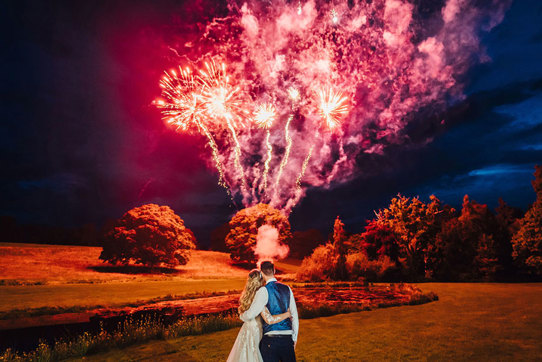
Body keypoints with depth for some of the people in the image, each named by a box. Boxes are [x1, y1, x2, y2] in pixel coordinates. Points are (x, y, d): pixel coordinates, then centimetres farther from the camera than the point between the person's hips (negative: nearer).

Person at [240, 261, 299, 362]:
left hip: (271, 338, -4)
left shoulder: (264, 291, -10)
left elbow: (250, 315, -10)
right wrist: (295, 337, 17)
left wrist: (241, 314, 13)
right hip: (287, 338, 5)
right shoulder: (287, 289, 5)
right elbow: (294, 315, 8)